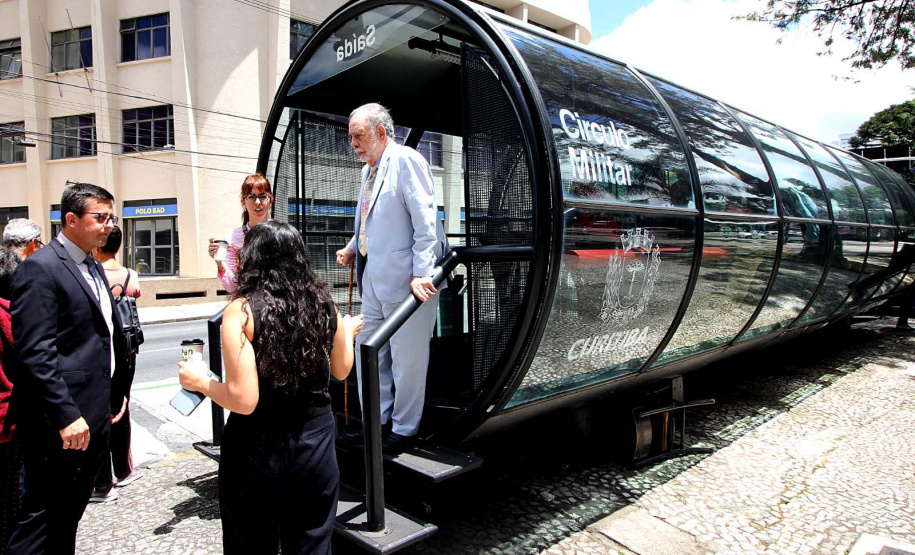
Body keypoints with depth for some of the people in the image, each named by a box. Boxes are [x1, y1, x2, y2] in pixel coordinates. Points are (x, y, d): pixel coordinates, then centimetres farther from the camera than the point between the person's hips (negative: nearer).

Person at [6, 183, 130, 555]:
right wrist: (66, 417, -22)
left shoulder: (94, 268, 15)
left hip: (94, 417, 9)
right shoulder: (40, 268, -13)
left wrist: (116, 395, 16)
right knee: (44, 519, 1)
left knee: (69, 516, 19)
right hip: (61, 425, -9)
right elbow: (35, 353, -19)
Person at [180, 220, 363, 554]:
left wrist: (200, 382, -1)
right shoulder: (324, 305, -4)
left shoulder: (241, 311, -16)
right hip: (316, 445, 3)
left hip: (257, 449, -3)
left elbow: (244, 400, -19)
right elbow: (341, 371, 11)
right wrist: (348, 332, 29)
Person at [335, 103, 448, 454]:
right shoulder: (368, 170, 18)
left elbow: (425, 220, -17)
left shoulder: (406, 160, -9)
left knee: (406, 359, 2)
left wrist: (422, 272, -24)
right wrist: (353, 249, 9)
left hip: (404, 280, -9)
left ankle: (404, 430, 19)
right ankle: (376, 421, 32)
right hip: (373, 279, 10)